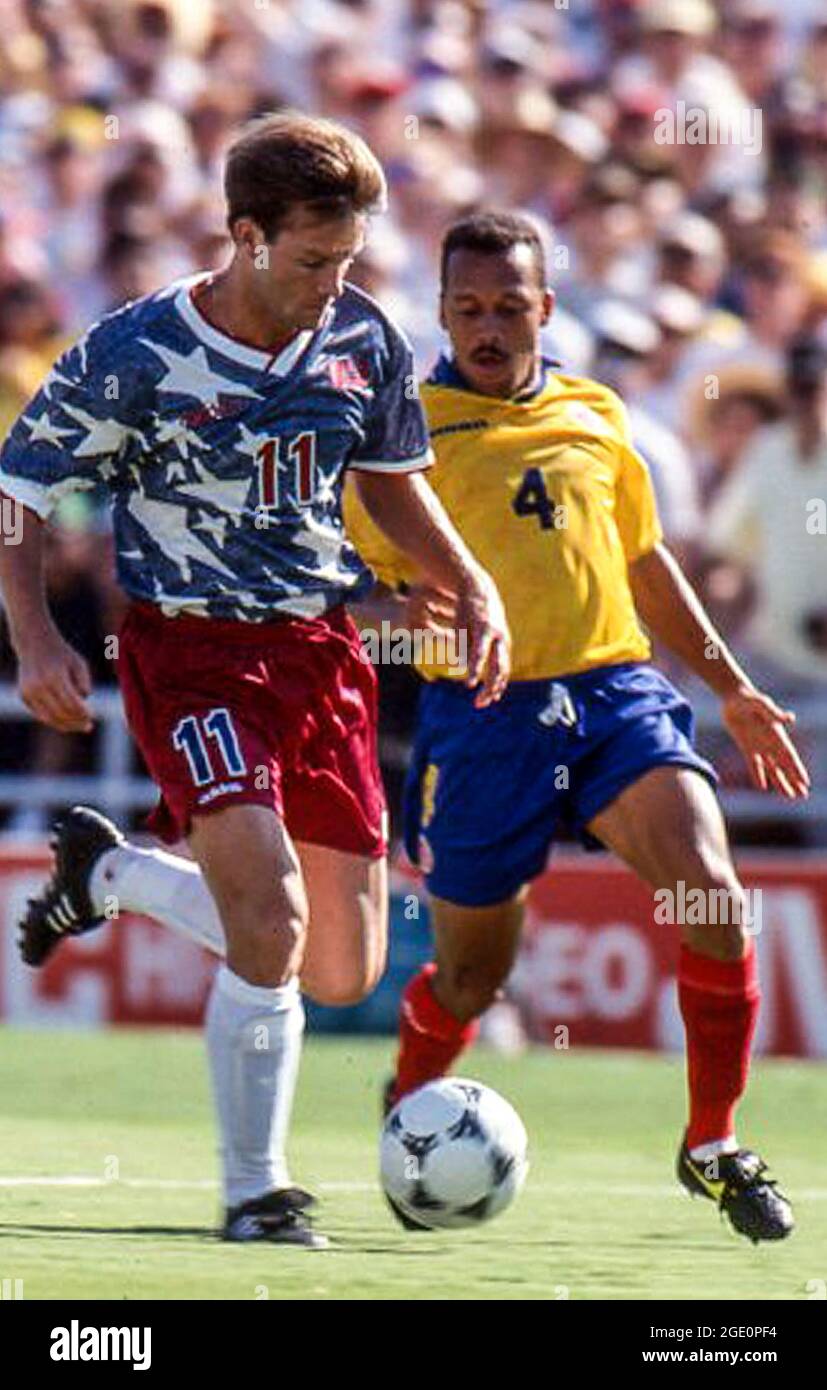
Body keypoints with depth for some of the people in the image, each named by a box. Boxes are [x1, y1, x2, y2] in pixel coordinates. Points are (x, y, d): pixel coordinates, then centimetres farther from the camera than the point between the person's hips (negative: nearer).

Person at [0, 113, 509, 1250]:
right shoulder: (132, 357, -13)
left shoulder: (364, 342, 2)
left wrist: (474, 588, 4)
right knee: (273, 920, -23)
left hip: (321, 646, 6)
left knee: (344, 974, 8)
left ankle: (107, 869, 32)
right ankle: (256, 1197, -7)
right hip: (193, 647, -6)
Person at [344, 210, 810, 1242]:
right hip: (482, 708, -3)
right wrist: (406, 607, -23)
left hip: (615, 691, 3)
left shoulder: (594, 417, 14)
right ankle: (405, 1110, 40)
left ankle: (712, 1147, -3)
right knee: (471, 972, 7)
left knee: (714, 899, -18)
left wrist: (732, 689, 27)